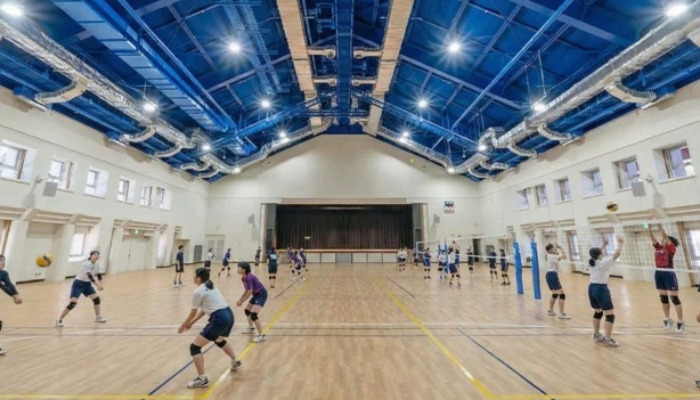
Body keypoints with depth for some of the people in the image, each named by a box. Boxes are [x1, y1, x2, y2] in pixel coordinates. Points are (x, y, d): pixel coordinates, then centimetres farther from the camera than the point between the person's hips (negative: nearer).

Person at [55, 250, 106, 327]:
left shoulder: (97, 266, -3)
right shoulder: (86, 264, -26)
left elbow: (99, 276, 4)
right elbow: (90, 277, -33)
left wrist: (100, 285, -10)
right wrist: (98, 286, -36)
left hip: (87, 284, 7)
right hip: (78, 284, -7)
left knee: (97, 299, 6)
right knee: (73, 303, -16)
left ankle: (98, 317, 21)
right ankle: (59, 320, 5)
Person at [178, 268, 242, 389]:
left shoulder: (198, 292, -8)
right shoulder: (210, 287, 17)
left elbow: (193, 313, 3)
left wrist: (183, 325, 21)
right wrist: (191, 323, 28)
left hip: (219, 319, -10)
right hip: (229, 315, 10)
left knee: (194, 347, 3)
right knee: (220, 340, 36)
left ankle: (202, 379, 6)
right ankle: (235, 362, 52)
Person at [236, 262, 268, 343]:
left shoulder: (249, 278, -25)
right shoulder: (244, 278, 4)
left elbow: (250, 292, -23)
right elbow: (246, 290, 14)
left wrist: (241, 301, -13)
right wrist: (240, 299, 6)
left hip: (261, 294, -11)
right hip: (257, 295, 11)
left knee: (254, 315, -18)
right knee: (247, 310, 23)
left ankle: (261, 335, -9)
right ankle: (251, 328, 44)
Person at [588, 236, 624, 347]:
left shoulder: (591, 262, 4)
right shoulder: (603, 263, -15)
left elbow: (596, 254, 27)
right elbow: (617, 253, -10)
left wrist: (603, 245, 31)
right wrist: (619, 242, 4)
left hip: (592, 288, 8)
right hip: (601, 289, -8)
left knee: (597, 312, 21)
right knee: (610, 315, -2)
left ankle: (596, 335, 30)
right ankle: (608, 339, -4)